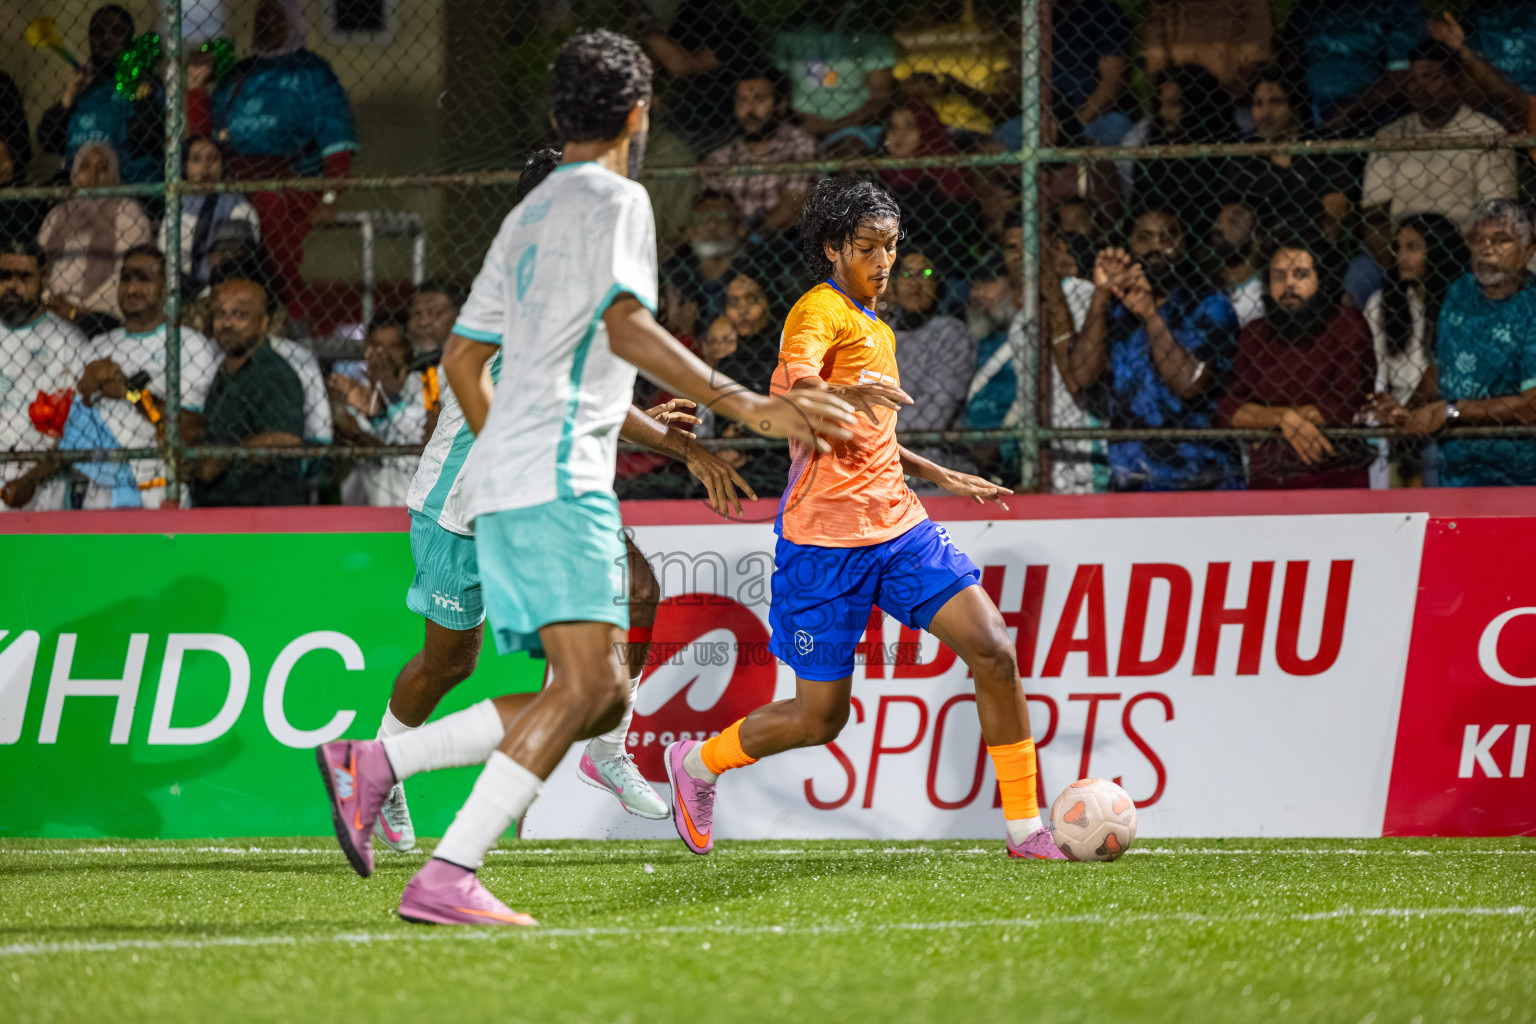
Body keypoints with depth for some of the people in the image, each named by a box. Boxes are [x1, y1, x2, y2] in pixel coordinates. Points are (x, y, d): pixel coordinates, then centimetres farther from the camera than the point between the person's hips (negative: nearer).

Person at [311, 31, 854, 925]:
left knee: (602, 697, 7)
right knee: (589, 683, -17)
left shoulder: (530, 214, 24)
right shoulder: (616, 199, -2)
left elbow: (464, 358, 28)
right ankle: (447, 879, -25)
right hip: (560, 476, -9)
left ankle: (372, 764, 1)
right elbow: (626, 326, -19)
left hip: (503, 481, 9)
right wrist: (748, 407, -23)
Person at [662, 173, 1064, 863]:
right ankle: (697, 765, 26)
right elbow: (790, 384, -28)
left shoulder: (877, 328, 20)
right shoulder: (821, 311, -7)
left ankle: (1025, 829, -5)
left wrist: (940, 476, 29)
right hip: (825, 540, -7)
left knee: (994, 654, -9)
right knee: (820, 715, -1)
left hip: (899, 525, 7)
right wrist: (845, 395, -45)